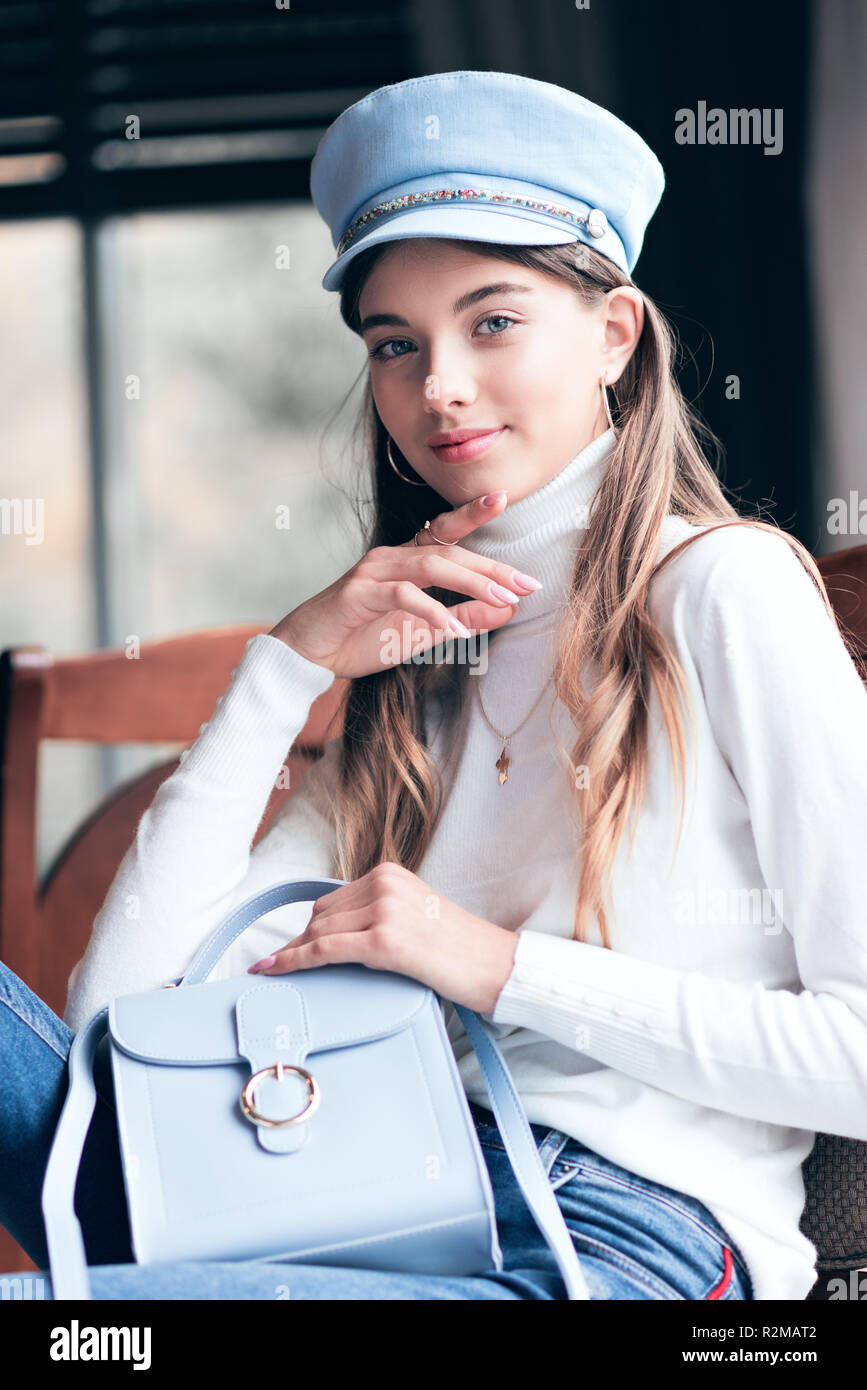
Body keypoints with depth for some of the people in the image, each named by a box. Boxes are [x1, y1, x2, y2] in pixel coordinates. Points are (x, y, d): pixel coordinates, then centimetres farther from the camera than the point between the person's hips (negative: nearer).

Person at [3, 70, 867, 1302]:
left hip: (632, 1233, -6)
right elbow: (124, 1009, 6)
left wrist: (503, 966, -10)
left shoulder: (723, 588, -2)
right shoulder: (422, 653, 17)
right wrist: (287, 666, 1)